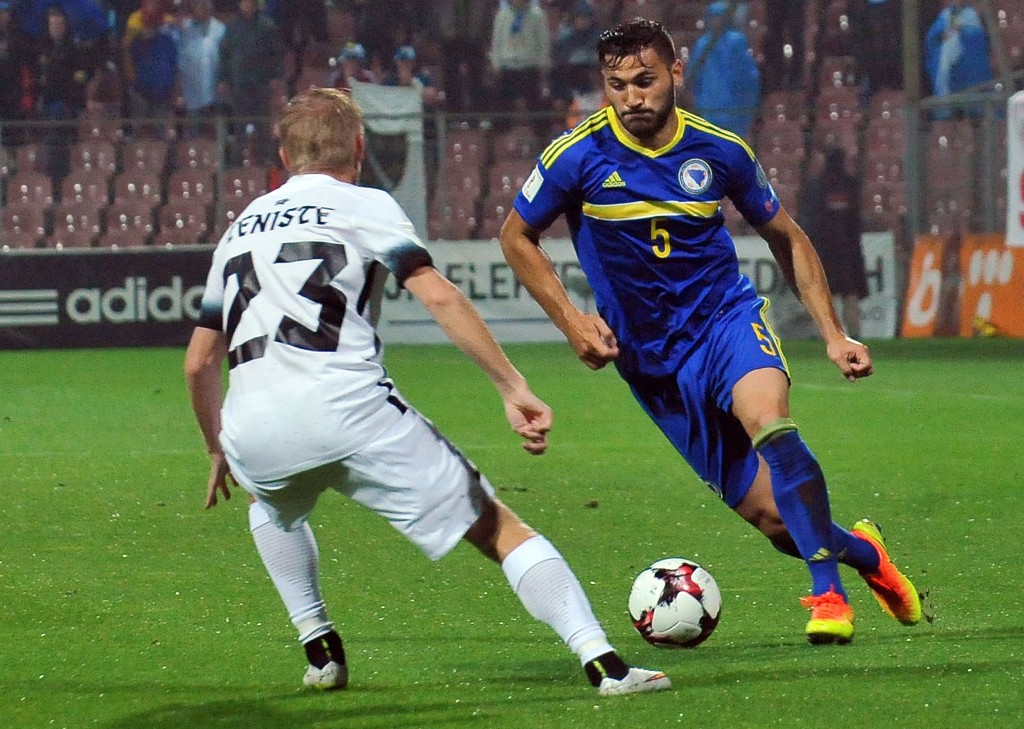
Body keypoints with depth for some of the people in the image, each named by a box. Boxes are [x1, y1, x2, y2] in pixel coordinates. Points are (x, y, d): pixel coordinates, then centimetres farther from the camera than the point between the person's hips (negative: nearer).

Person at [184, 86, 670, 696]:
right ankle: (604, 662, -11)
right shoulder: (365, 206, 12)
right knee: (500, 529, 2)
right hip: (346, 409, -4)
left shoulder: (241, 228, 27)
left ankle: (321, 649, 31)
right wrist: (514, 389, -5)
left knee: (276, 507, 41)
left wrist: (219, 450, 45)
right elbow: (439, 297, -4)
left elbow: (199, 361, 31)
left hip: (251, 432, 4)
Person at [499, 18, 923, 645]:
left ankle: (828, 592, -28)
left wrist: (833, 333, 2)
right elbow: (517, 238, 5)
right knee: (770, 515, -5)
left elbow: (786, 238, 9)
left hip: (727, 317, 0)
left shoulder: (720, 151, -6)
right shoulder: (580, 156, -11)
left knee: (771, 425, -34)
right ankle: (860, 551, 26)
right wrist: (571, 320, -7)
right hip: (649, 353, 0)